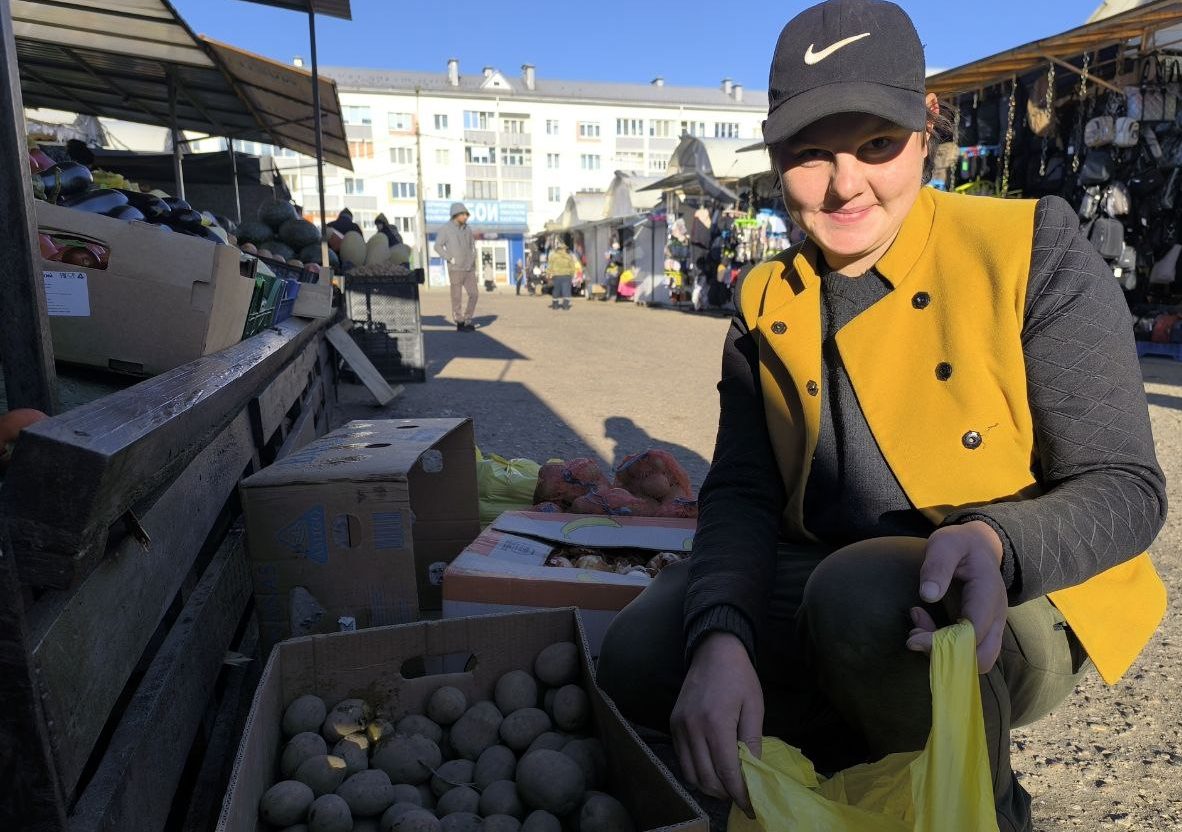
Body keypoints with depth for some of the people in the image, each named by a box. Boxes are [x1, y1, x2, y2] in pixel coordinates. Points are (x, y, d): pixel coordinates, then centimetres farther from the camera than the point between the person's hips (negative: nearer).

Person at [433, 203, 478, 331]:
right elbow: (438, 246, -8)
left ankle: (467, 320, 12)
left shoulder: (467, 229, 10)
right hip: (455, 269, -5)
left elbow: (472, 243, 24)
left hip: (469, 268, 5)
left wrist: (473, 257, 10)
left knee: (473, 294, 0)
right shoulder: (445, 229, -6)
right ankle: (459, 323, 9)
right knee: (457, 296, 0)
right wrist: (450, 258, -13)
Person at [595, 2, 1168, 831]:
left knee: (866, 594, -36)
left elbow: (1124, 485, -11)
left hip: (1022, 602, -3)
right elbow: (740, 495, -7)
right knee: (641, 655, -16)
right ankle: (883, 759, 5)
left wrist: (995, 543, -34)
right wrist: (720, 636, -27)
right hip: (825, 591, 4)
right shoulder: (765, 303, 0)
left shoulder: (1032, 251, -11)